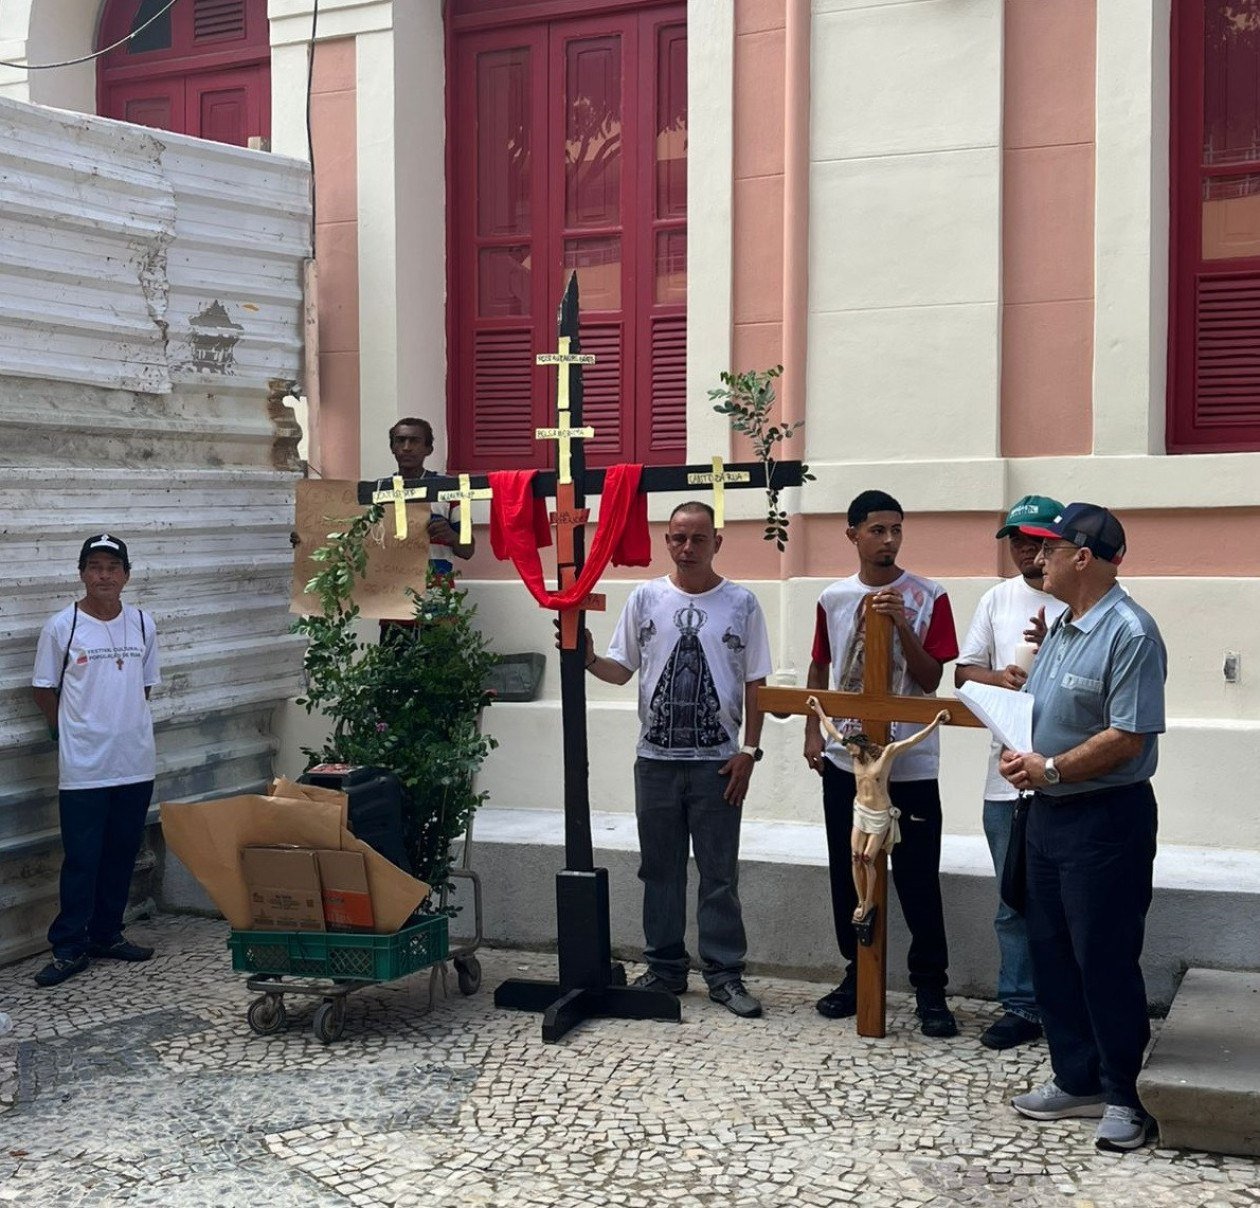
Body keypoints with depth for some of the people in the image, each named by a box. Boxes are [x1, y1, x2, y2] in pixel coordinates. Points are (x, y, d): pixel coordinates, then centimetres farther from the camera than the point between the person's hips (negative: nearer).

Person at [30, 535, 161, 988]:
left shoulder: (143, 624, 4)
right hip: (82, 768, -3)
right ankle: (70, 948, 9)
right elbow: (44, 689, 2)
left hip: (134, 763, 4)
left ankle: (107, 935, 25)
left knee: (121, 855, 12)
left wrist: (124, 725, 10)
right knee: (81, 860, 0)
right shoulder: (61, 626, -6)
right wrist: (72, 732, 6)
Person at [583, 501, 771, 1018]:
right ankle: (665, 969, 21)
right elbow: (620, 669, 8)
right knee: (660, 869, 10)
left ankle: (725, 974, 12)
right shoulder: (646, 597, 4)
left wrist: (748, 750, -4)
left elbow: (754, 684, 2)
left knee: (719, 874, 2)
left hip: (717, 761, -2)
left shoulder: (741, 603, 0)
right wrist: (588, 659, -13)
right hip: (656, 758, 2)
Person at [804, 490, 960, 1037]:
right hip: (844, 759, 4)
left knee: (918, 880, -1)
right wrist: (812, 732, 7)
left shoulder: (927, 597, -4)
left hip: (909, 763, -3)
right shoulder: (833, 599, 6)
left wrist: (902, 625, -20)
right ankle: (857, 973, 26)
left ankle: (930, 987, 10)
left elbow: (930, 679, -8)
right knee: (847, 875, 12)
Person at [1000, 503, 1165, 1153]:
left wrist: (1049, 768, -18)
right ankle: (1077, 1080, 27)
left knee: (1105, 959, 0)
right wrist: (1015, 754, -2)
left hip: (1106, 816, -9)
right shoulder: (1061, 627, 11)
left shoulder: (1129, 632, -17)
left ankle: (1122, 1097, 14)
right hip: (1048, 809, 9)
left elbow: (1127, 738, -22)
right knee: (1051, 951, 14)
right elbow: (1029, 706, 18)